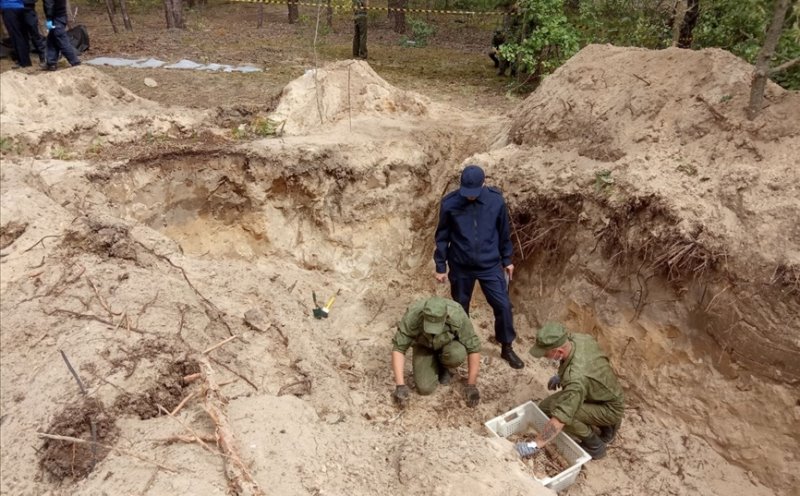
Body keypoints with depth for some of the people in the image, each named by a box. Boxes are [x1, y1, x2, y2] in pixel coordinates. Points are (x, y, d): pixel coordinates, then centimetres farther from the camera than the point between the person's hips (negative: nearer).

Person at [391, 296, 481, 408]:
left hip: (448, 343, 0)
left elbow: (474, 348, -25)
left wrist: (471, 385, -23)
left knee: (457, 354, -35)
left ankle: (444, 368, 1)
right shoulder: (412, 316, -35)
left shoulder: (458, 316, -36)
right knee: (425, 388, -20)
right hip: (424, 346, 0)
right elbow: (398, 348, -28)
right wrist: (400, 385, -33)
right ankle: (436, 367, 13)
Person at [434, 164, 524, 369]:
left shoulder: (496, 201, -11)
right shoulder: (449, 204, -14)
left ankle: (507, 348, 22)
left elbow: (504, 232, 3)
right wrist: (441, 266, -1)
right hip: (460, 267, 0)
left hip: (490, 265, 0)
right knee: (460, 308, 14)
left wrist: (507, 260, 9)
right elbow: (442, 237, -4)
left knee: (503, 305, 1)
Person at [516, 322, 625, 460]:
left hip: (610, 408, -9)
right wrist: (561, 375, 3)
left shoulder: (576, 377, -40)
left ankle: (594, 445, -3)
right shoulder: (579, 338, -17)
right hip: (608, 393, 9)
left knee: (556, 409, -28)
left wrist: (534, 445, -31)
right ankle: (606, 425, 22)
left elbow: (560, 419, -39)